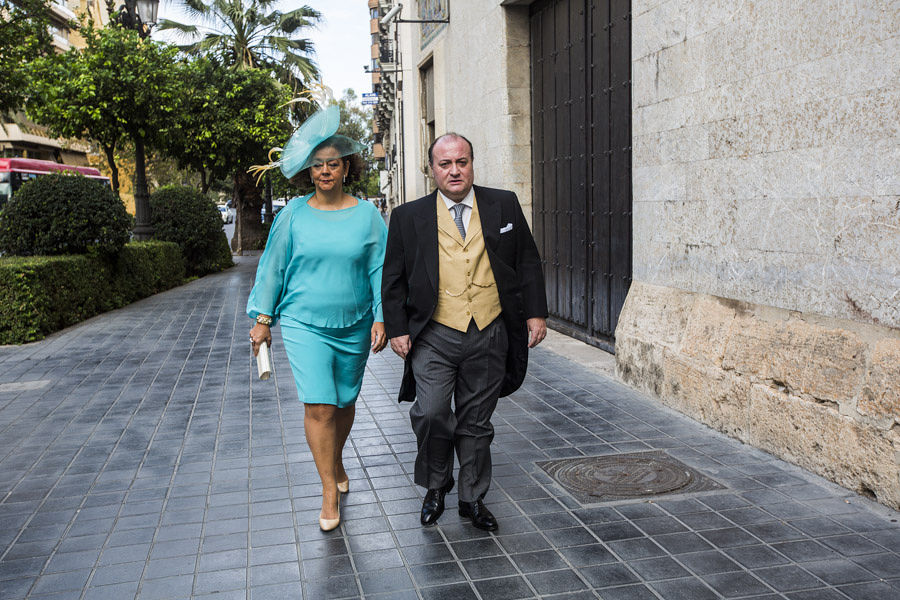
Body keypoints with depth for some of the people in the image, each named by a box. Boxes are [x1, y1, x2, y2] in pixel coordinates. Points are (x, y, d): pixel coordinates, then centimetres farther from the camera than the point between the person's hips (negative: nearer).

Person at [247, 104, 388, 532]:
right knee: (318, 405, -9)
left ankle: (336, 462, 39)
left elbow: (379, 269, 2)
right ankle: (330, 491, 3)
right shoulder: (293, 214, -1)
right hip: (304, 323, -1)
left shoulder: (367, 215, 0)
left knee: (344, 401, 13)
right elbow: (272, 267, 4)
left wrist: (381, 318, -5)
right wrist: (262, 320, 3)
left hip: (353, 326, 2)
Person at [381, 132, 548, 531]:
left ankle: (473, 499, 27)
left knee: (476, 423, 10)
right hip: (435, 337, -1)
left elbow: (528, 262, 10)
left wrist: (535, 313, 4)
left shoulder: (504, 205, 6)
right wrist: (396, 329, 0)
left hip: (489, 336, 1)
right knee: (430, 414, -13)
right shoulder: (408, 217, 3)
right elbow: (393, 279, 7)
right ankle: (435, 489, 14)